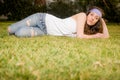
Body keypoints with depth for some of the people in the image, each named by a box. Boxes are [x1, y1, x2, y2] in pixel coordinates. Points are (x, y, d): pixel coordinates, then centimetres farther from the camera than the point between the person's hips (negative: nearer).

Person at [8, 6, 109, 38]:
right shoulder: (82, 15, -15)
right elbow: (79, 35, -26)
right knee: (10, 30, -12)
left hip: (45, 32, 4)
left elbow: (106, 36, 3)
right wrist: (95, 36, -14)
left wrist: (102, 21, 3)